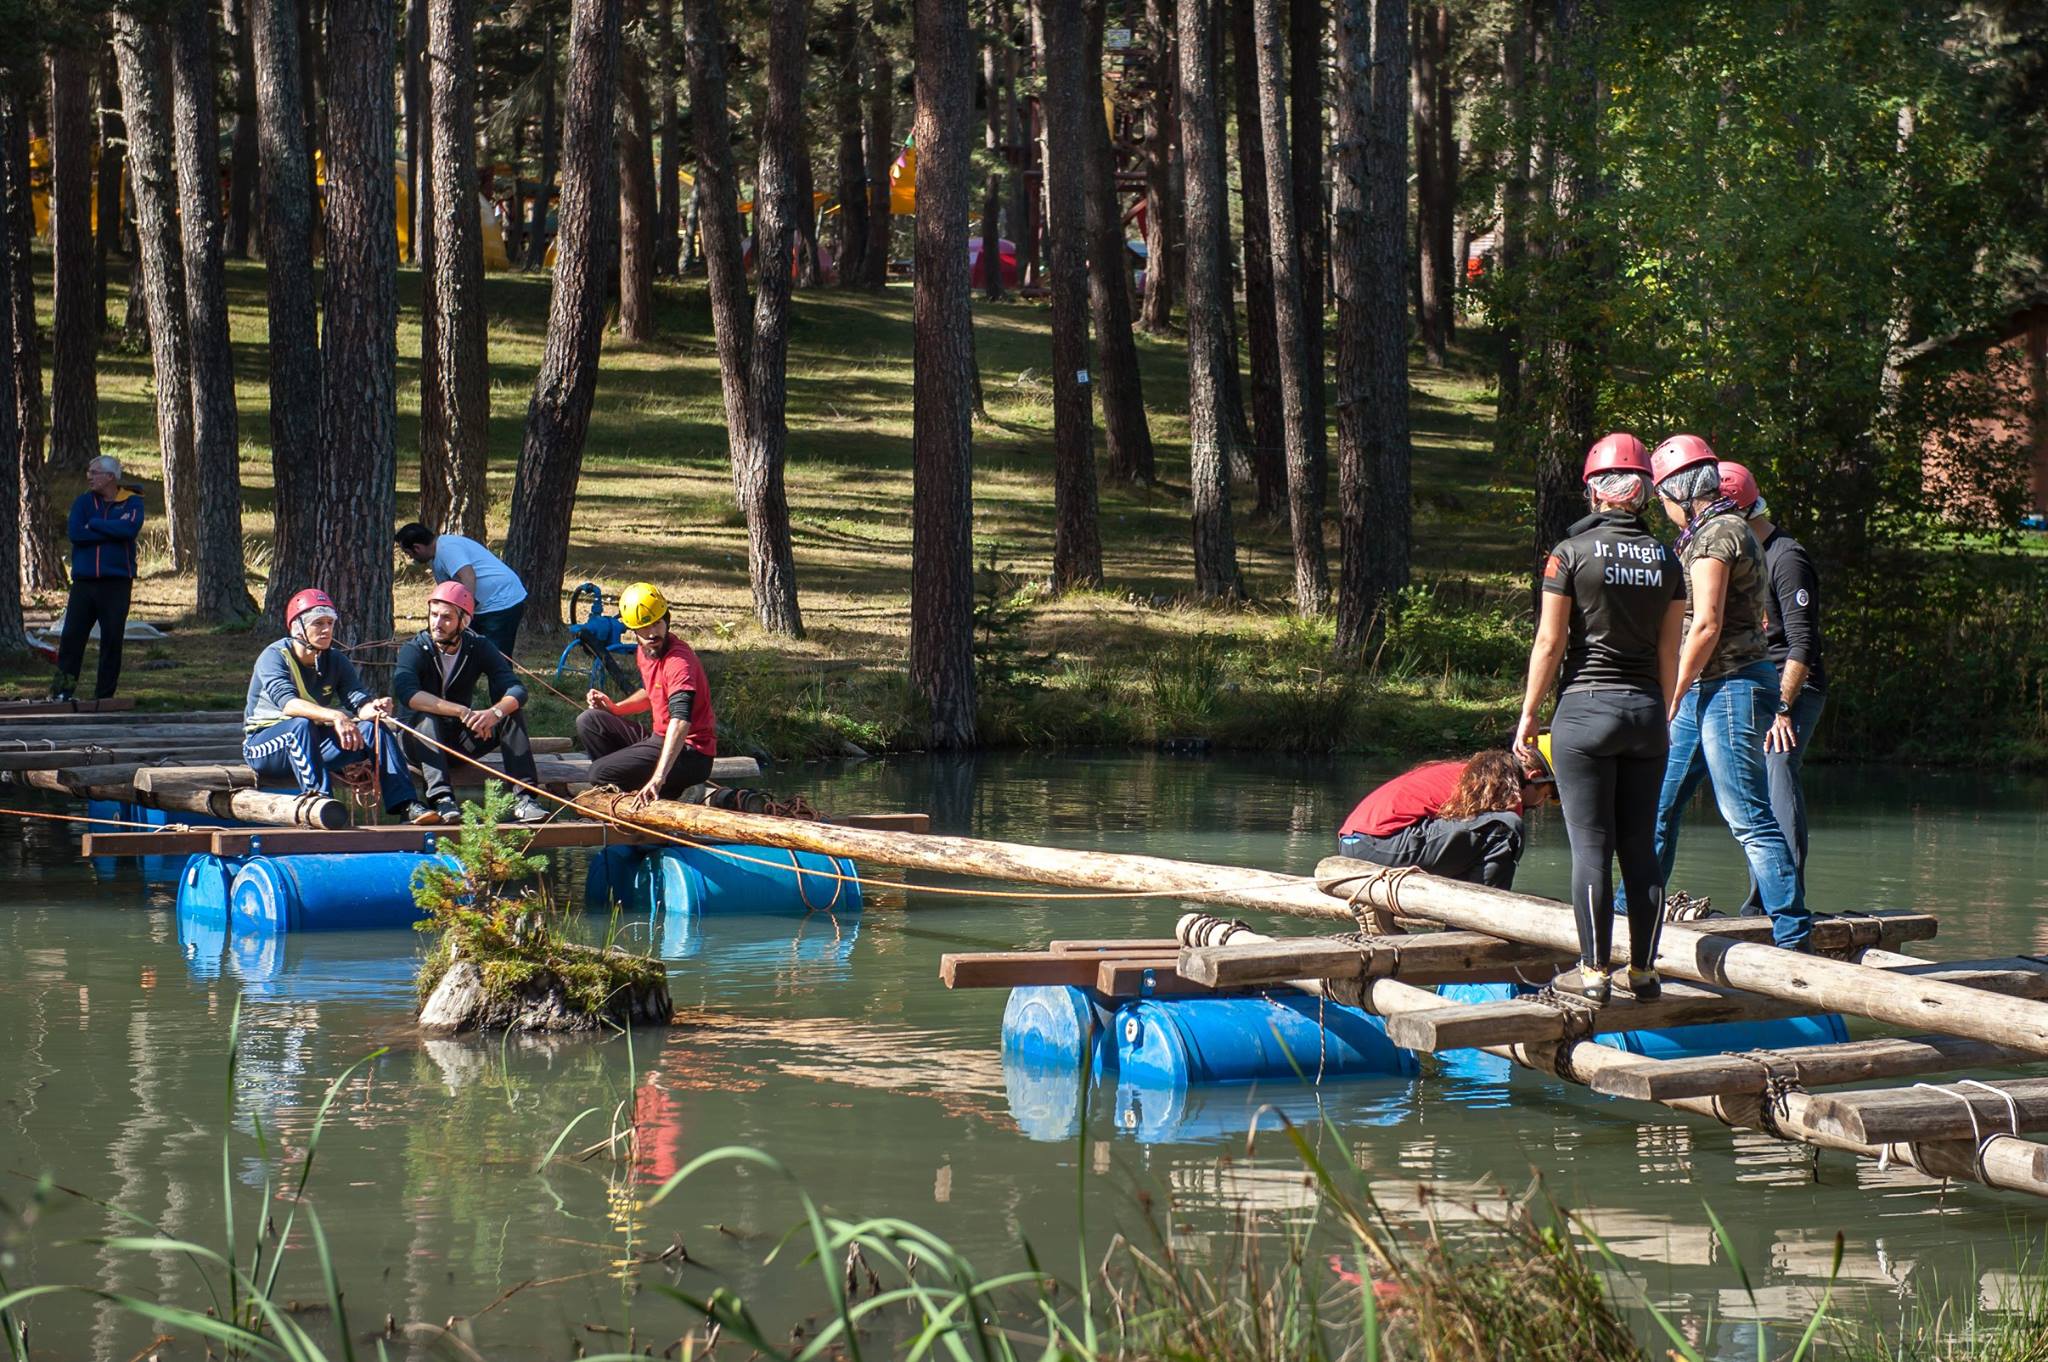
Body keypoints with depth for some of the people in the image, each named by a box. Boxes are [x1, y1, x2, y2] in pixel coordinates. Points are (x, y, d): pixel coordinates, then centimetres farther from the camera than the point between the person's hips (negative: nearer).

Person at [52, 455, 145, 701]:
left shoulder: (131, 503, 3)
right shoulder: (83, 501, 9)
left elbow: (130, 528, -17)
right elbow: (75, 533, -7)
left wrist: (93, 524, -9)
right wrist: (113, 530, -9)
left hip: (117, 582, -2)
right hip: (84, 580, 2)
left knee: (113, 639, 0)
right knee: (71, 635, -4)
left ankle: (105, 694, 7)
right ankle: (62, 688, -1)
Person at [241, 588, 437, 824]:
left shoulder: (335, 660, 5)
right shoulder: (274, 657, -14)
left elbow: (359, 701, -10)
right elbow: (287, 703, -33)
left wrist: (372, 709, -35)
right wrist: (334, 716, -46)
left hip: (314, 744, 6)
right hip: (265, 746, -6)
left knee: (373, 727, -14)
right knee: (301, 724, -37)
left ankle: (405, 804, -26)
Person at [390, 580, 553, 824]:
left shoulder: (479, 647, -3)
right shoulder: (416, 649, -13)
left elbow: (516, 690, -15)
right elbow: (406, 692, -33)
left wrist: (495, 712, -39)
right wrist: (461, 711, -42)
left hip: (461, 740, 3)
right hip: (422, 743, -3)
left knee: (512, 715, -17)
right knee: (427, 719, -34)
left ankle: (525, 797, -29)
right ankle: (442, 799, -50)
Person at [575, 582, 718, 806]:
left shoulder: (679, 661, -25)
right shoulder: (643, 651, 5)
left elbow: (680, 723, -37)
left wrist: (658, 778, -47)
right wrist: (615, 707, 5)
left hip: (690, 753, -10)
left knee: (600, 773, -20)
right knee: (588, 722, 6)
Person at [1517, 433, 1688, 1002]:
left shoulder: (1571, 554, -7)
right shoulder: (1666, 561, 5)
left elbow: (1549, 645, -6)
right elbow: (1669, 652, 9)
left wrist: (1527, 716, 2)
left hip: (1586, 705, -4)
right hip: (1646, 710, 4)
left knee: (1591, 846, -1)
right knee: (1641, 846, 8)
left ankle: (1594, 971, 0)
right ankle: (1644, 971, 11)